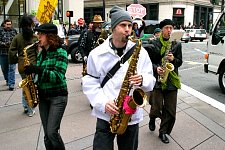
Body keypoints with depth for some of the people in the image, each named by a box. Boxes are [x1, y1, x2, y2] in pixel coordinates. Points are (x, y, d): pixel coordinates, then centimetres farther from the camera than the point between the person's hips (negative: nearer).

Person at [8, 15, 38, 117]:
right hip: (33, 65, -3)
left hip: (21, 65, 3)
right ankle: (30, 110, 10)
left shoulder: (17, 38, 1)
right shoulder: (36, 37, -7)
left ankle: (26, 106, 24)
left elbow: (11, 52, 0)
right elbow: (39, 52, -6)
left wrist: (16, 61, 15)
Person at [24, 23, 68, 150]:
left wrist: (37, 70, -25)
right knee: (47, 134, 9)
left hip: (58, 96, -6)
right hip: (43, 96, 7)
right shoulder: (41, 53, 9)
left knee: (52, 132, -10)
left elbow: (58, 77, -20)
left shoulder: (60, 52, -11)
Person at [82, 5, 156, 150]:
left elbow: (151, 81, 3)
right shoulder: (97, 54, -4)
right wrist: (103, 103, -16)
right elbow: (90, 84, -1)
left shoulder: (141, 52, 0)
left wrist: (142, 80, -20)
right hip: (105, 116, -1)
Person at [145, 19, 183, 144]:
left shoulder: (177, 44, 7)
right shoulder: (154, 44, -1)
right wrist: (156, 68, -16)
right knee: (156, 107, -3)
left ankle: (163, 132, 24)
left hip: (172, 80, 3)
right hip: (157, 79, -2)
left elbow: (180, 62, 9)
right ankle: (152, 118, 34)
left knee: (170, 110, 5)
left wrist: (173, 59, -11)